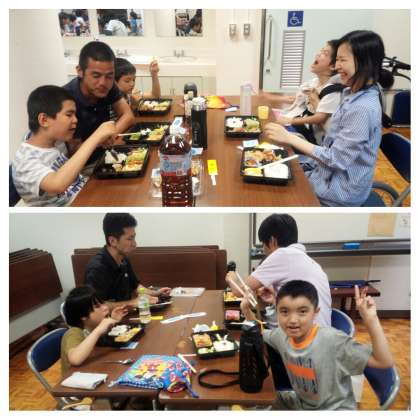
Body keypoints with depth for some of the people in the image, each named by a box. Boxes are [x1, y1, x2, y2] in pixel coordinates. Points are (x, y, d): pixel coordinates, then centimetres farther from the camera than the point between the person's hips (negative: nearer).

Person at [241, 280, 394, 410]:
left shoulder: (332, 340, -27)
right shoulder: (282, 335, -9)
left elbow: (384, 362, -27)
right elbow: (259, 333, 13)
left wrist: (371, 320, -39)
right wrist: (246, 310, -2)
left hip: (336, 409, -5)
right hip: (303, 406, 6)